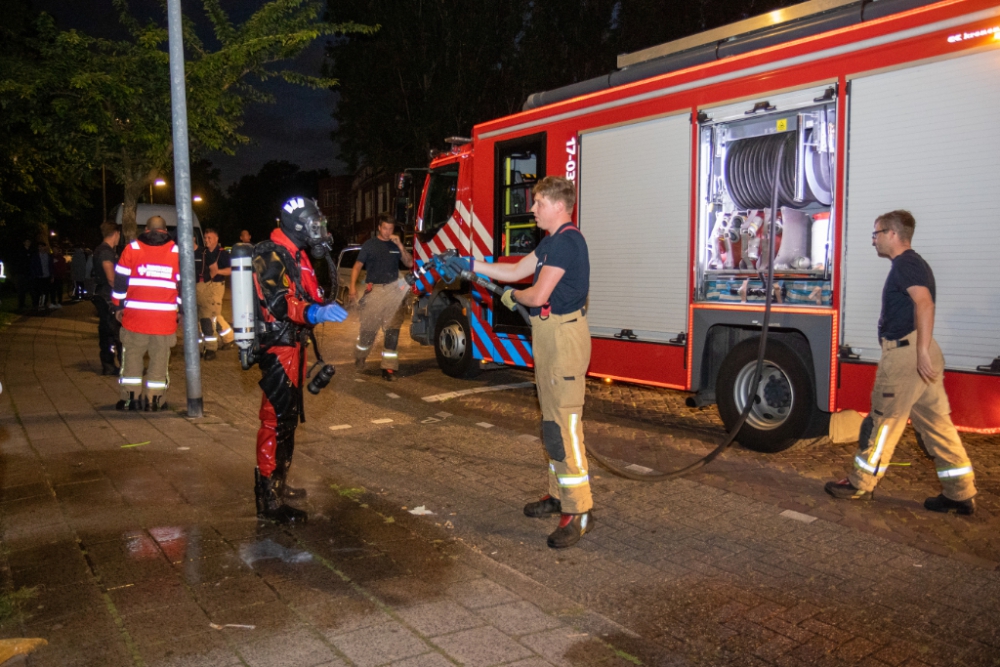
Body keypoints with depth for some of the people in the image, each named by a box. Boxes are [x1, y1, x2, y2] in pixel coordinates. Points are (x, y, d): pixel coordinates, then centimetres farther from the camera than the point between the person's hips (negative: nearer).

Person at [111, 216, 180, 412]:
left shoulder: (132, 249, 3)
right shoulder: (176, 252, 3)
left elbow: (120, 280, 4)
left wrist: (118, 306, 13)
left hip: (134, 315, 0)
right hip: (165, 317, 0)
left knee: (132, 356, 11)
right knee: (160, 359, 6)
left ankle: (130, 398, 13)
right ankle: (154, 400, 7)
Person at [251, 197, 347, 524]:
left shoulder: (296, 255, 18)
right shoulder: (271, 255, -15)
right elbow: (277, 303, -28)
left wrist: (325, 306, 12)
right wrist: (315, 313, -40)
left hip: (292, 345, 11)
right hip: (278, 348, -11)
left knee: (288, 418, 18)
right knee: (277, 420, -11)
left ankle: (277, 484, 31)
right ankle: (268, 500, -6)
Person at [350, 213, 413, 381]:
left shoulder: (395, 245, 11)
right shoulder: (370, 245, 3)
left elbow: (409, 263, 4)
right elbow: (357, 266, 1)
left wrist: (400, 245, -8)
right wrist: (353, 286, -12)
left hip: (393, 290, 2)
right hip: (374, 290, -2)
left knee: (393, 329, -3)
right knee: (368, 328, 3)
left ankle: (389, 367, 1)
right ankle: (359, 357, 31)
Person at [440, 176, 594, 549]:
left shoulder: (567, 242, -16)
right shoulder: (552, 242, 17)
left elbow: (538, 296, -20)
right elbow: (516, 271, 22)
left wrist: (512, 298, 1)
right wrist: (469, 265, 19)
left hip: (563, 337, -11)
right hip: (549, 337, 11)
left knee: (562, 425, -10)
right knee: (553, 422, 16)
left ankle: (579, 511, -3)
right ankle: (560, 495, 28)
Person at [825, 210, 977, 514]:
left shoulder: (905, 264, -10)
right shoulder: (911, 264, 21)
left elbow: (924, 303, -25)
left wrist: (921, 351, -30)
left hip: (906, 353, -10)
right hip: (918, 354, 10)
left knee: (883, 421, -1)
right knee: (937, 424, 10)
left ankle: (860, 484, 10)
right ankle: (961, 493, 14)